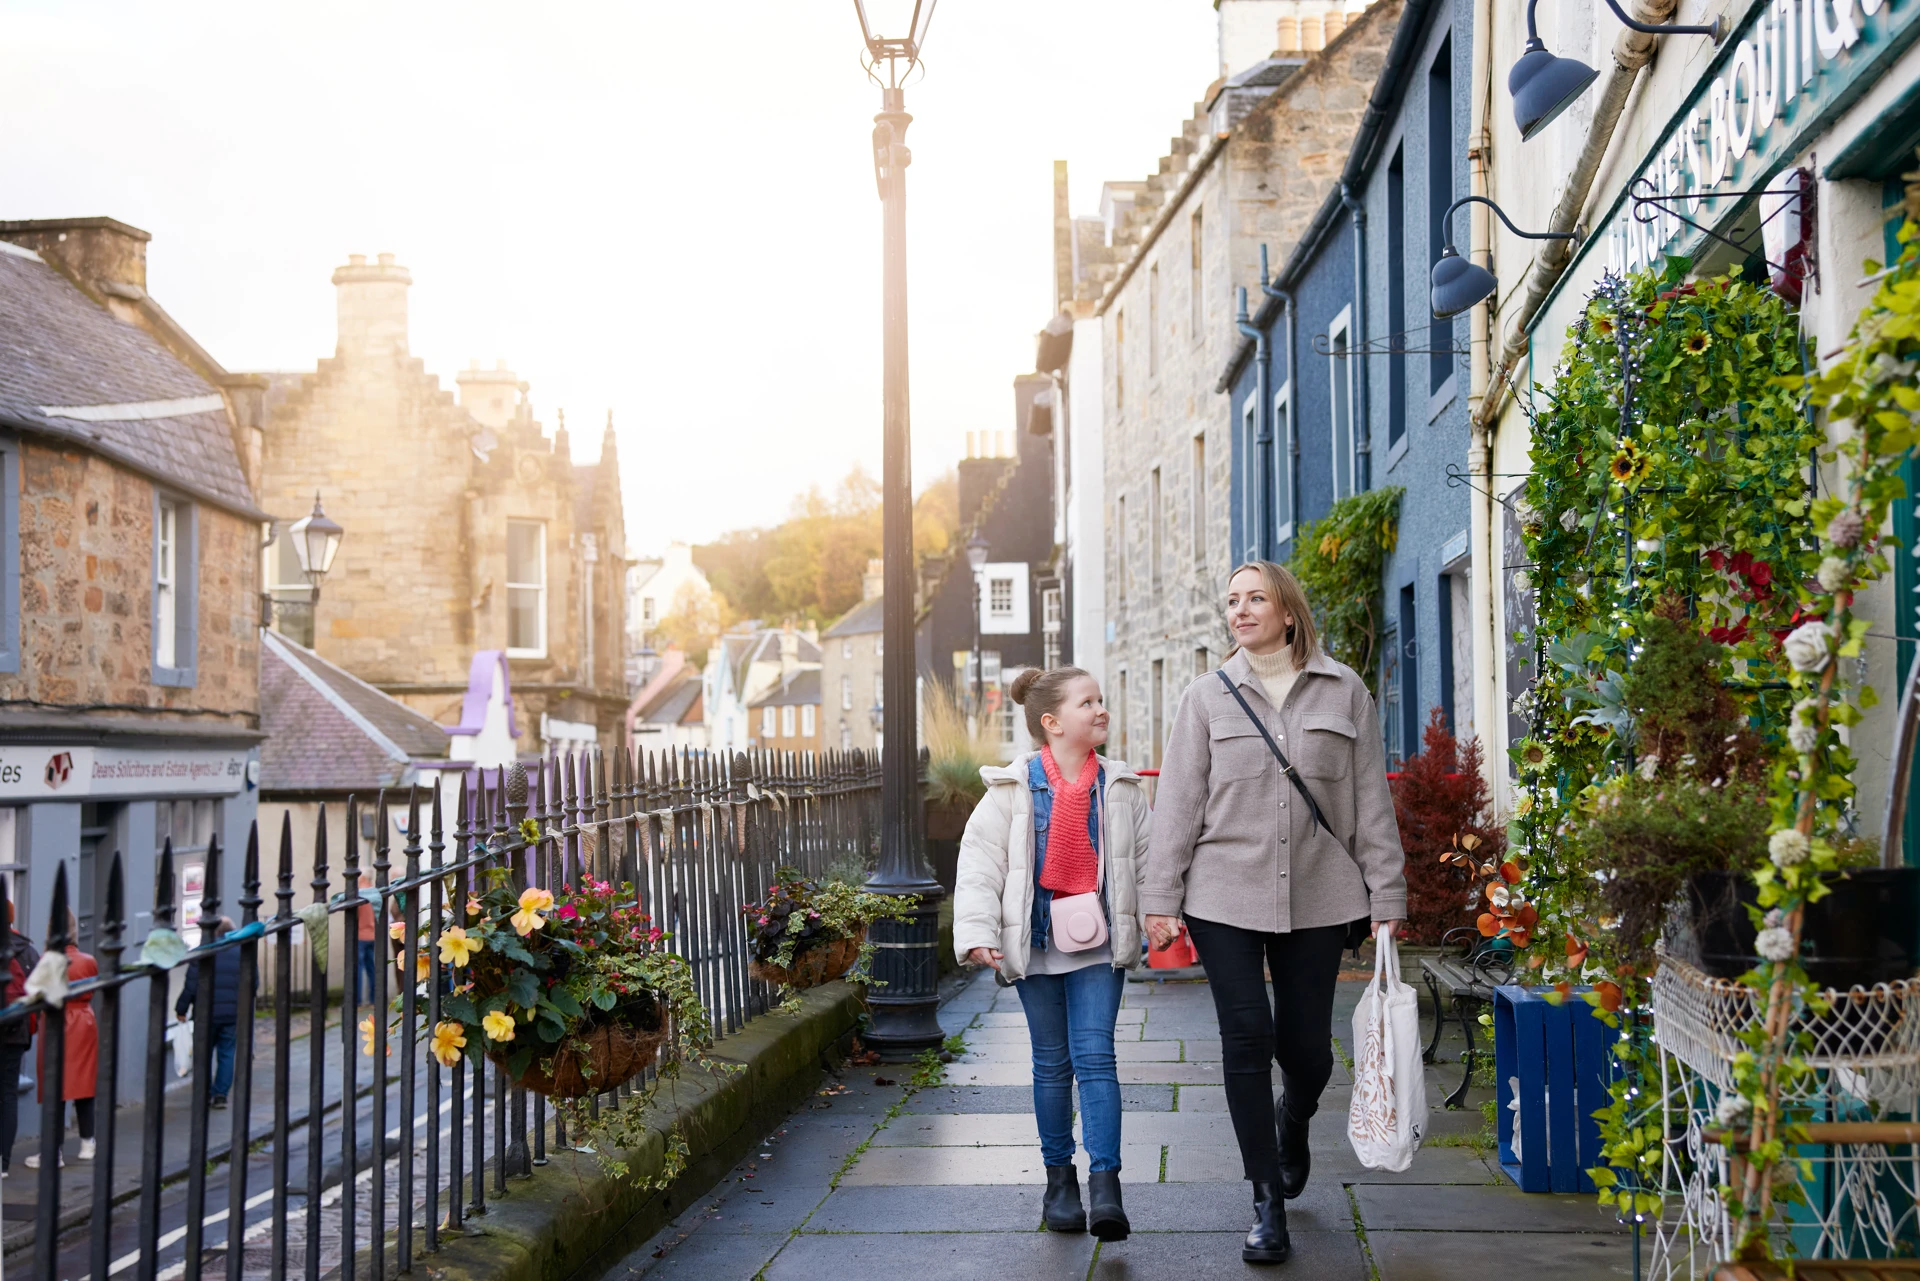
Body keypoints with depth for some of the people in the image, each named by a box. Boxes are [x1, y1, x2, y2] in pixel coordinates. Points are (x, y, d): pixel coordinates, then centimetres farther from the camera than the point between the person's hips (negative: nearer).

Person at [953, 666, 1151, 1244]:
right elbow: (979, 861, -5)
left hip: (1099, 945, 0)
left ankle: (1105, 1184, -11)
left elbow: (1147, 859, 8)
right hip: (1035, 946, 0)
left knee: (1095, 1055, -9)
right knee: (1052, 1063, 9)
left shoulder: (1120, 788, 2)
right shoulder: (1012, 789, -4)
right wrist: (977, 932, -14)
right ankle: (1059, 1177, 22)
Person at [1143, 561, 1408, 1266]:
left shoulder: (1343, 692, 6)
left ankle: (1292, 1121, 42)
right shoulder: (1207, 697, 6)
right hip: (1226, 897, 0)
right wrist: (1161, 899, -2)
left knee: (1306, 1047, 5)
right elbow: (1178, 802, 4)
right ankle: (1267, 1204, 5)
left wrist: (1386, 897, 3)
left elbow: (1371, 801, 7)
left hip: (1317, 897, 1)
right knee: (1247, 1039, -5)